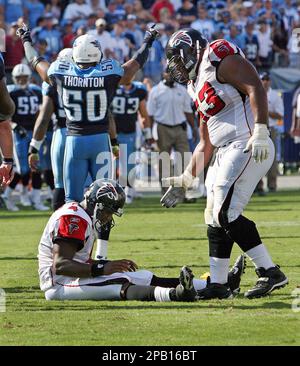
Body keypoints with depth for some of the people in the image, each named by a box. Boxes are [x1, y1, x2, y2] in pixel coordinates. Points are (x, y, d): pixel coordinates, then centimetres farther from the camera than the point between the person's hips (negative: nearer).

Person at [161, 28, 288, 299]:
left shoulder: (221, 59, -4)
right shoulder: (200, 87, 24)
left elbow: (256, 88, -17)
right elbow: (205, 145, 27)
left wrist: (260, 132, -26)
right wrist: (186, 180, 26)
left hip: (246, 147, -10)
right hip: (227, 153, 10)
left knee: (226, 214, -15)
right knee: (215, 218, 11)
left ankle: (270, 273, -13)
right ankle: (218, 285, 18)